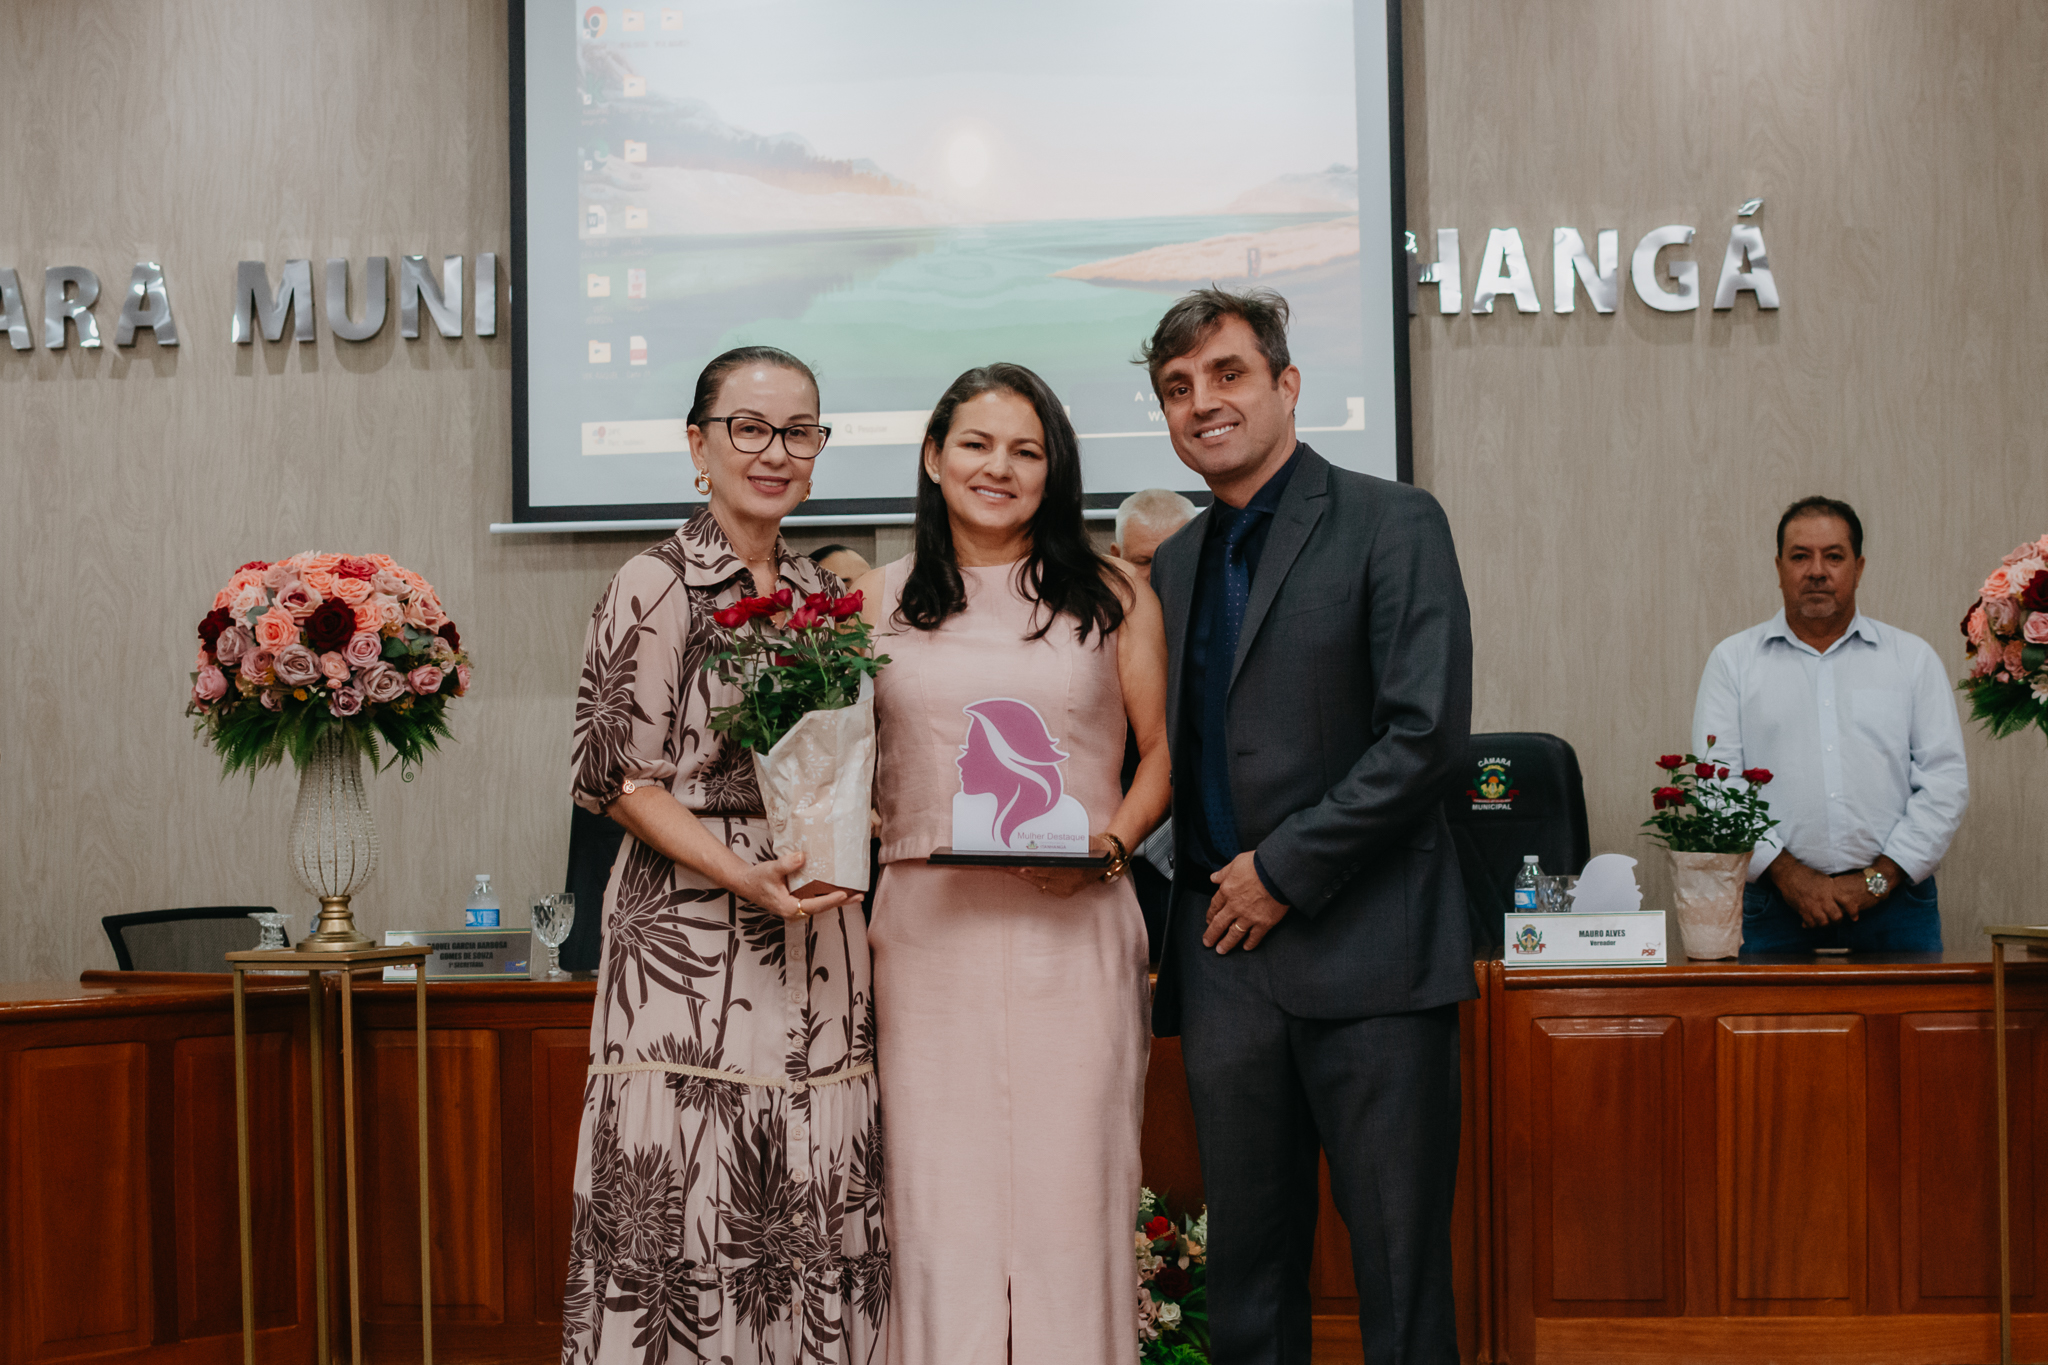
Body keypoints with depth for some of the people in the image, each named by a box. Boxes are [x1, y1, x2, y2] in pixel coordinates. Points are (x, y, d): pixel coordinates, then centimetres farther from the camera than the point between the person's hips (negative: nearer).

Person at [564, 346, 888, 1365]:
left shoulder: (825, 592, 13)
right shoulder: (656, 587, -6)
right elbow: (620, 778, -9)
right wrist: (743, 876, -19)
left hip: (819, 934, 6)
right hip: (693, 941, -6)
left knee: (816, 1223, 7)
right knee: (690, 1213, -4)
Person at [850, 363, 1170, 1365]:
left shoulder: (1112, 596, 10)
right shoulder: (878, 602, 11)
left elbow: (1165, 748, 10)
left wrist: (1113, 837, -7)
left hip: (1073, 931, 0)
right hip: (928, 930, 1)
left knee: (1069, 1191, 0)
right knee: (940, 1197, 1)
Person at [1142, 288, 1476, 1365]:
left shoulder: (1392, 525, -3)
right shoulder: (1172, 567, 16)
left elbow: (1426, 734, -12)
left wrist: (1284, 871, -11)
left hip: (1365, 953, -5)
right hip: (1226, 956, 6)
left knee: (1399, 1268, 0)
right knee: (1247, 1274, 11)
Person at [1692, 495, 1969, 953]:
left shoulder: (1914, 658, 12)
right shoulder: (1733, 660, 9)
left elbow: (1945, 779, 5)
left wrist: (1881, 877, -7)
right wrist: (1787, 873, -10)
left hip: (1895, 903, 1)